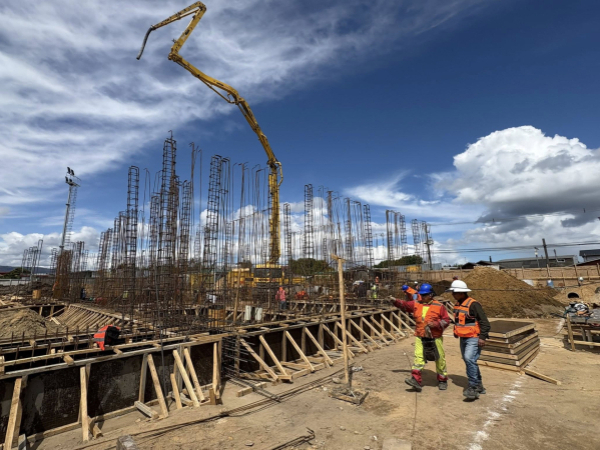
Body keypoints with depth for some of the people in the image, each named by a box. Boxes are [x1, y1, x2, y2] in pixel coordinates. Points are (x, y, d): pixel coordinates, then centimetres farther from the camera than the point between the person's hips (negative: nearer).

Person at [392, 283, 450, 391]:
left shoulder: (439, 306, -6)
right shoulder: (416, 304, 2)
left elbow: (446, 320, -4)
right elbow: (404, 304, -2)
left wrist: (435, 324, -19)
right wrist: (395, 301, -21)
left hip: (435, 338, -1)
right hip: (420, 337, 2)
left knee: (440, 359, 13)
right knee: (418, 357, -8)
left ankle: (442, 380, 32)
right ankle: (416, 379, -10)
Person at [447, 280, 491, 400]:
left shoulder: (473, 304, -18)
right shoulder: (457, 304, 9)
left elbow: (484, 321, -18)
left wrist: (482, 337, -21)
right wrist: (456, 331, 19)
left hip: (474, 338, -9)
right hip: (463, 338, 9)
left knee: (469, 359, -21)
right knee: (469, 361, 15)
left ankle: (473, 388, -12)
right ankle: (479, 386, 29)